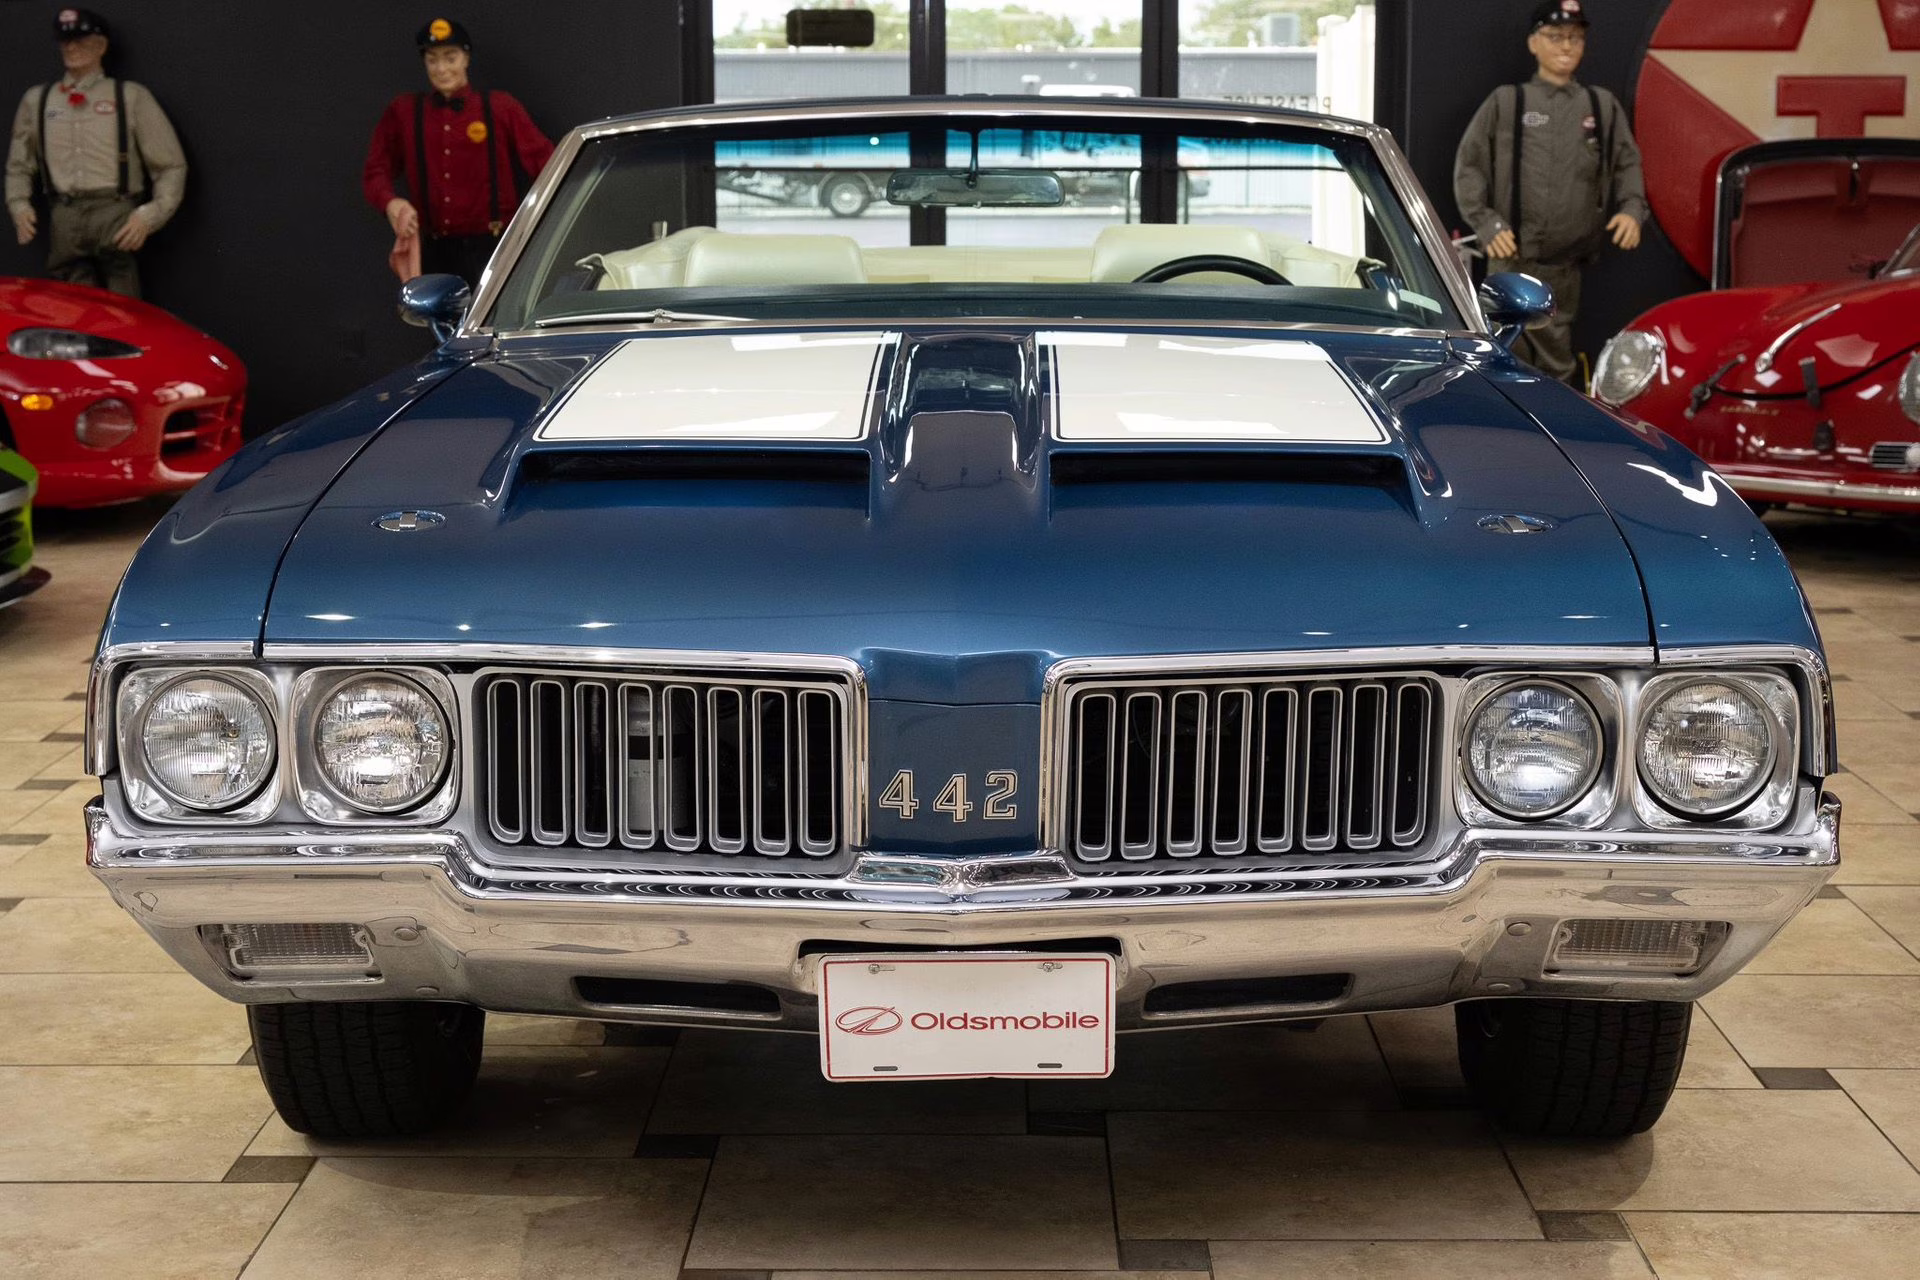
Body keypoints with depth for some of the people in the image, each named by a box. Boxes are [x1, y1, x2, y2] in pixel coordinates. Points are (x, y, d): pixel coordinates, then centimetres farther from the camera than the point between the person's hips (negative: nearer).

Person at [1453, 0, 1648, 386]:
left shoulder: (1603, 106, 13)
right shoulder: (1505, 102, 5)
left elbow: (1627, 164, 16)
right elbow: (1469, 167, 4)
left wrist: (1632, 208, -3)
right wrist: (1485, 223, -7)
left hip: (1566, 263, 3)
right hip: (1511, 259, -3)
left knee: (1557, 361, 9)